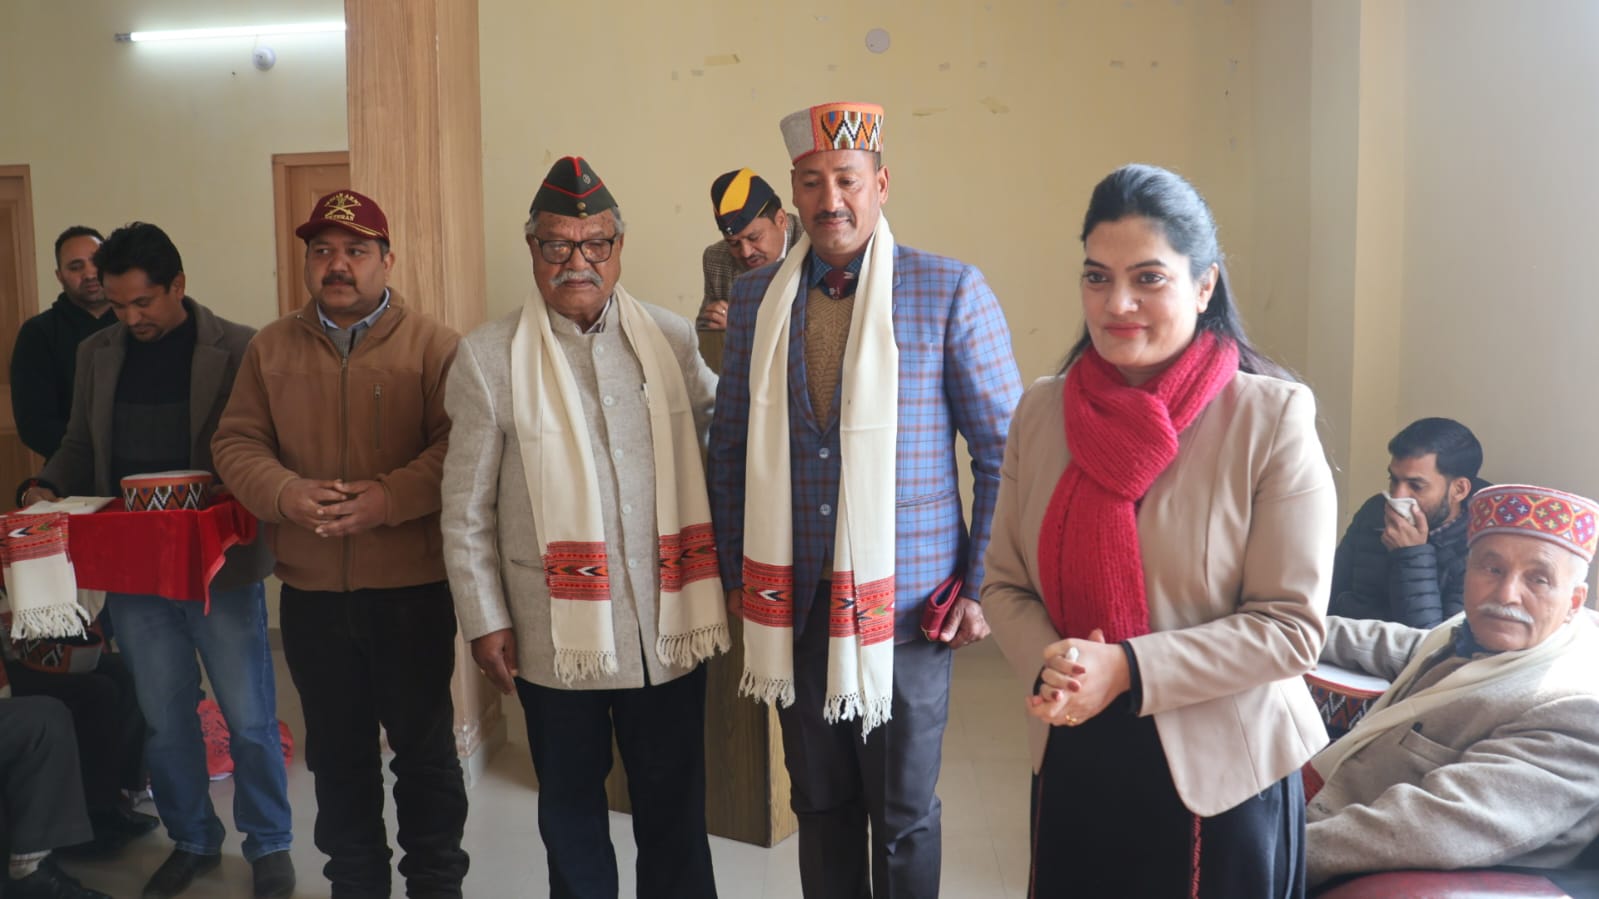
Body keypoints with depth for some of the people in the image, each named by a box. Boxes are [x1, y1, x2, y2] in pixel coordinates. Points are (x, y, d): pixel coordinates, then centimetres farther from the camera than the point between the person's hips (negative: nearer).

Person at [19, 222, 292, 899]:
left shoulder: (238, 350, -7)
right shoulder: (97, 354, 8)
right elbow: (80, 445, 16)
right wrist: (48, 487, -4)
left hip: (221, 564, -4)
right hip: (132, 567, 4)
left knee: (248, 718, 5)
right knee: (163, 719, 14)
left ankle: (269, 844, 24)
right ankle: (192, 842, 32)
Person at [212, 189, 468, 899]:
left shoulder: (431, 344, -3)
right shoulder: (272, 348, 8)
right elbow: (236, 442, 6)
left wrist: (389, 496, -24)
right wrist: (286, 494, -13)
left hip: (411, 588, -3)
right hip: (310, 593, 4)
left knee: (424, 747, 9)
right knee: (337, 751, 17)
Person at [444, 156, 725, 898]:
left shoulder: (675, 340, 3)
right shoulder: (489, 356, -2)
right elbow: (467, 510, 0)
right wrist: (484, 621, -2)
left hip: (668, 627, 1)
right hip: (555, 634, -1)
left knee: (675, 810, 13)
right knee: (570, 810, 16)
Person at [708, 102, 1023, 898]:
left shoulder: (950, 292, -6)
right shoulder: (755, 298, 4)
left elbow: (1003, 447, -4)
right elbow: (730, 444, 10)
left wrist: (982, 586, -6)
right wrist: (736, 572, 9)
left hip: (908, 603, -3)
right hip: (791, 603, 3)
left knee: (903, 814, 11)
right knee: (819, 803, 16)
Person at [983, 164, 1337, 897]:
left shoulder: (1271, 418, -13)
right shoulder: (1042, 411, -2)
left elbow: (1291, 625, -14)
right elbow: (1004, 582, 4)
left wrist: (1126, 669, -22)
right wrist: (1048, 664, -15)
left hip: (1221, 773, -3)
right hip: (1073, 763, 4)